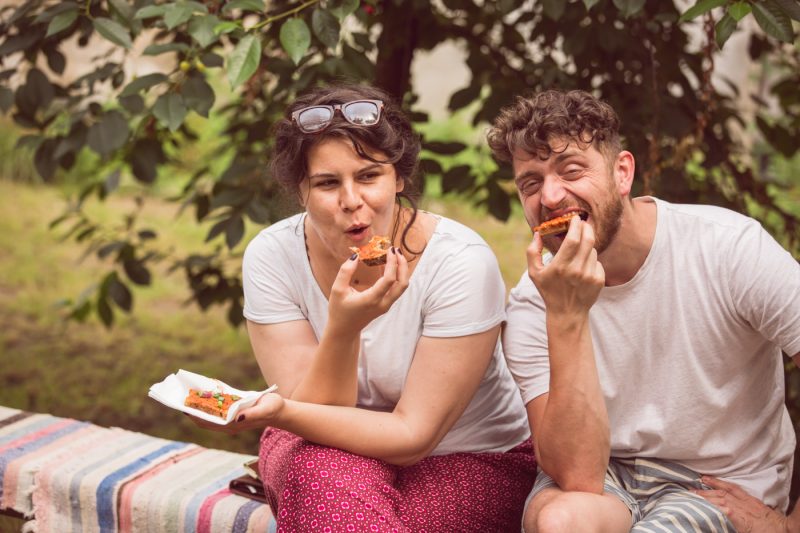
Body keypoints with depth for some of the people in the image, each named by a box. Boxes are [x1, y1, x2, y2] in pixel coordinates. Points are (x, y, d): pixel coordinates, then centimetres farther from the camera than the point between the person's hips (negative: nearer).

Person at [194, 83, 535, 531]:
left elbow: (413, 435, -22)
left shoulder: (461, 263, -23)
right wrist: (342, 329, -35)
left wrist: (280, 414, -36)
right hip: (328, 452, 2)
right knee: (328, 478, -32)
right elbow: (313, 413, -17)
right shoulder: (271, 257, -14)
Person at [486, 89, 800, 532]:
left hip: (721, 486, -1)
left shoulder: (729, 247, -17)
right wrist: (566, 317, -29)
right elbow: (576, 476, -21)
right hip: (602, 476, 1)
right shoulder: (533, 304, -9)